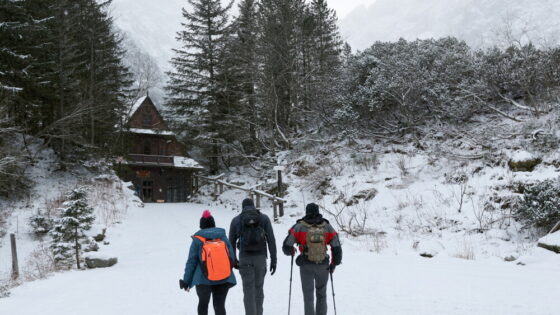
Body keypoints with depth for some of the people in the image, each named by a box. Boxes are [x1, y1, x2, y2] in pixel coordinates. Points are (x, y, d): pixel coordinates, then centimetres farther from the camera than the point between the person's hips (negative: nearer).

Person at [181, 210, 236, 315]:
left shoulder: (197, 240, -4)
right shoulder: (223, 237, 3)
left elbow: (191, 261, -5)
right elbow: (231, 258, 4)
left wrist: (186, 280, 2)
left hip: (203, 280, -1)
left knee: (203, 304, 18)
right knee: (219, 304, 5)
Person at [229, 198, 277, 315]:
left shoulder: (236, 220, 5)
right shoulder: (264, 218, 4)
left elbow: (231, 242, 10)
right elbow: (271, 240, -1)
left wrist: (233, 260, 22)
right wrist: (273, 260, 1)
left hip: (245, 258, -1)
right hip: (260, 257, 1)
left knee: (248, 290, 2)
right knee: (259, 288, 15)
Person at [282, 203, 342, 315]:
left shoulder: (299, 227, -6)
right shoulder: (327, 227, -2)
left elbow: (286, 247, -8)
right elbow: (337, 248, -3)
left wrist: (291, 252, 15)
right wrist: (334, 263, 12)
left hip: (306, 267, -1)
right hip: (323, 266, 2)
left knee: (308, 296, 8)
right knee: (321, 295, 19)